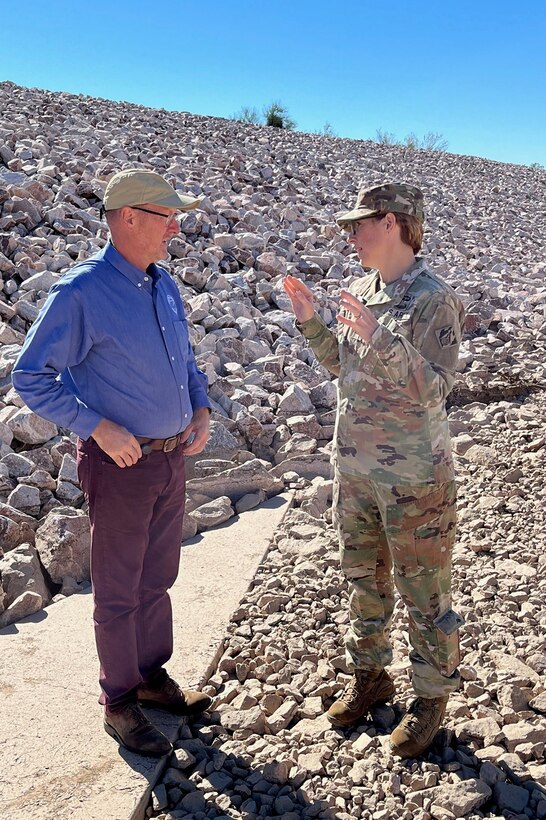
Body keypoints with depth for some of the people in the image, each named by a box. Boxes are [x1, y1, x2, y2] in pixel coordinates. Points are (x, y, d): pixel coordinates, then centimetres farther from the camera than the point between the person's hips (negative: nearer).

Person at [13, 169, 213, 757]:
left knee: (157, 579, 20)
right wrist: (99, 428, -21)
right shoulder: (80, 292, -16)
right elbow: (31, 378, -14)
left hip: (172, 457, 7)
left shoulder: (164, 285, 6)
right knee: (118, 591, 8)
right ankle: (119, 703, 26)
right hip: (120, 464, -7)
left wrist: (200, 409, 3)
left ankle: (152, 676, 39)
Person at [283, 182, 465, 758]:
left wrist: (379, 337, -35)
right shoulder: (360, 291, 5)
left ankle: (431, 695, 30)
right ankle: (369, 675, 41)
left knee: (424, 594, 10)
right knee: (363, 581, 21)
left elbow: (433, 390, -24)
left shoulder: (434, 299, -16)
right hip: (354, 468, 7)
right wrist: (309, 322, 2)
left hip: (414, 478, -7)